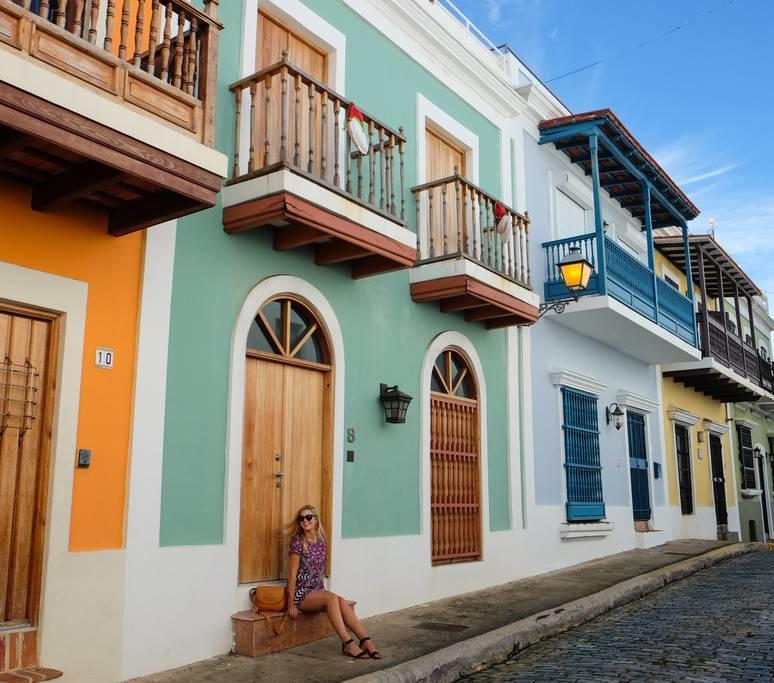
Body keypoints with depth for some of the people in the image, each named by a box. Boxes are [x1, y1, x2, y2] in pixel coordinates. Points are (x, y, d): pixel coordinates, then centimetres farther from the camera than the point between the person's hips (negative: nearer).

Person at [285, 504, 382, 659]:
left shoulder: (321, 542, 9)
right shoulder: (298, 541, -7)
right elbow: (292, 573, -9)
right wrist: (291, 603, -11)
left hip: (318, 591, 5)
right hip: (302, 593, -5)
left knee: (343, 602, -24)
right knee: (332, 597, -31)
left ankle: (366, 641, -30)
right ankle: (347, 643, -34)